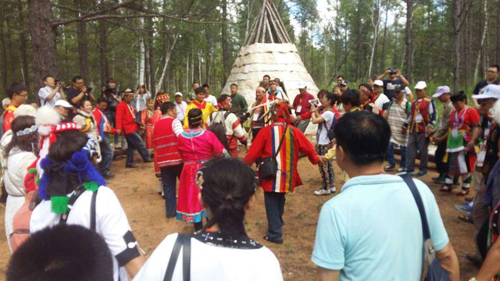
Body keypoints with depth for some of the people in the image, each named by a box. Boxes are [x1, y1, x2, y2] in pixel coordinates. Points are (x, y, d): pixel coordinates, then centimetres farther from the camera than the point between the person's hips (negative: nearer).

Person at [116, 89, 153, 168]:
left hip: (133, 128, 9)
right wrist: (118, 128, -24)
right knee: (139, 141, -11)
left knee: (131, 146, 10)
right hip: (128, 129, -9)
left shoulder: (130, 105, 17)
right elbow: (119, 117, -17)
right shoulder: (121, 105, -10)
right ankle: (146, 157, -6)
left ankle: (129, 163, 16)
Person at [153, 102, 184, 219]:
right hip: (177, 159, -5)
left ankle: (170, 211, 12)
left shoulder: (156, 125, 12)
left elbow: (155, 143, 14)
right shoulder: (174, 122, -6)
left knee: (168, 186, 10)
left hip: (162, 161, 5)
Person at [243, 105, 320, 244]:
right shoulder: (294, 131, -5)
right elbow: (308, 148, 3)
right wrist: (315, 159, 24)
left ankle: (275, 234, 9)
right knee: (280, 201, 25)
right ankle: (277, 225, 40)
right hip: (287, 176, 4)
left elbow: (253, 153, -8)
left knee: (272, 204, 9)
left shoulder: (265, 131, -11)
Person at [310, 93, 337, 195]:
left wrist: (313, 110, -10)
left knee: (323, 165, -1)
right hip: (326, 142, 10)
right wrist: (316, 110, 9)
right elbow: (319, 119, 16)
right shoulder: (329, 112, 9)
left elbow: (314, 121, -25)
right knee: (328, 164, 15)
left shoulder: (328, 113, -21)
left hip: (322, 144, -10)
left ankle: (326, 188, 7)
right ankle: (331, 186, 24)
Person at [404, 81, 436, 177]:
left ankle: (423, 170, 11)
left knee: (423, 150, 1)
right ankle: (410, 168, 10)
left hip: (423, 130, -7)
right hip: (413, 129, 7)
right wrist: (406, 124, 24)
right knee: (410, 148, 4)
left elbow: (433, 115, -9)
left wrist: (430, 126, -18)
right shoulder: (415, 102, 17)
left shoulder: (429, 101, -4)